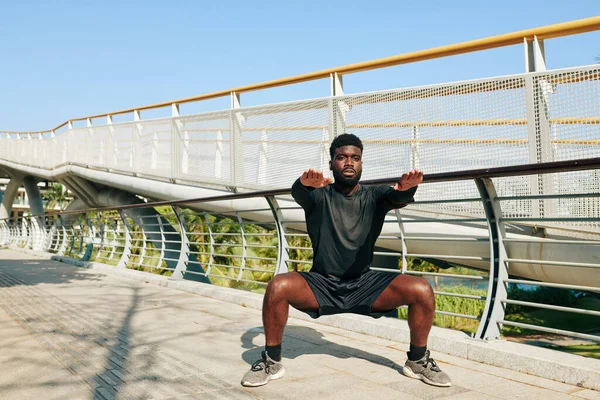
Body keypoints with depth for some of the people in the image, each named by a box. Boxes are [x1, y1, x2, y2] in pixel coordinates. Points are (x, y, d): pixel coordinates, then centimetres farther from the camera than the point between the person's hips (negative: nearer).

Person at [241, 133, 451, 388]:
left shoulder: (374, 197, 1)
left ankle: (418, 361, 6)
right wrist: (306, 183, -52)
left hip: (364, 285, 2)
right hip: (321, 284, -1)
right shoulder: (319, 195, -3)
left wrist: (406, 188, -47)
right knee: (278, 286, -30)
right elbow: (297, 192, -27)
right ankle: (271, 362, -7)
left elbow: (398, 198, -21)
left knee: (422, 291, -19)